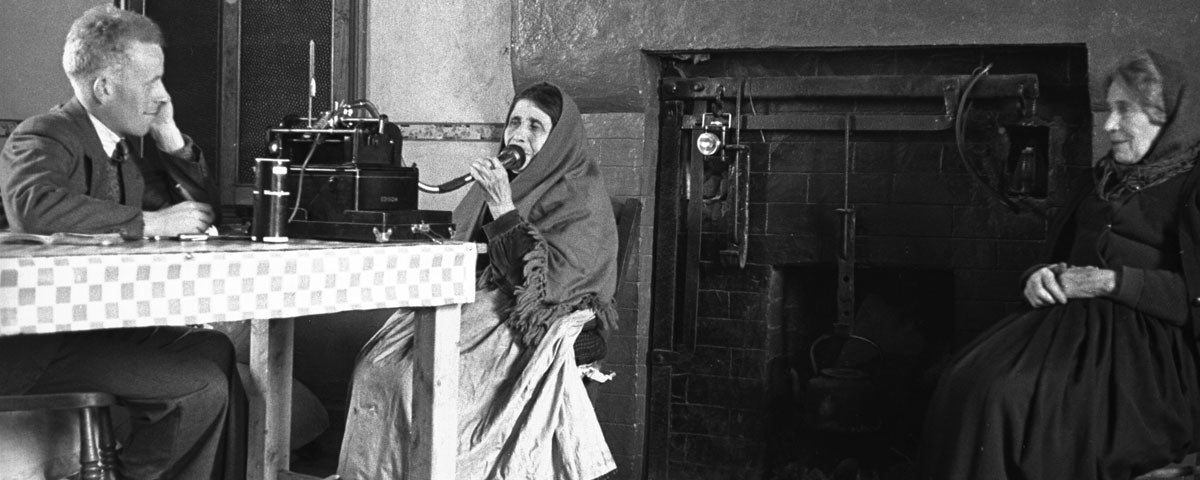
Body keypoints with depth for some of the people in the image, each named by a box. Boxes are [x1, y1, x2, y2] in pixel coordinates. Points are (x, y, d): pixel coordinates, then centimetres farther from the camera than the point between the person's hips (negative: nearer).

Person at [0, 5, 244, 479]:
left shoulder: (128, 146, 13)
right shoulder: (44, 138, -11)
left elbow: (199, 205, 19)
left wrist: (169, 137, 3)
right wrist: (149, 222, -30)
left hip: (104, 323, 8)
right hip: (40, 341, -8)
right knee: (201, 387, -18)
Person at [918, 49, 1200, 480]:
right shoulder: (1107, 176, 22)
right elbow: (1062, 254, 26)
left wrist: (1111, 281, -14)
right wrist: (1041, 276, 3)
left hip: (1147, 342, -7)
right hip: (1074, 317, 7)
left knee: (1008, 396, -30)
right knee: (963, 384, -21)